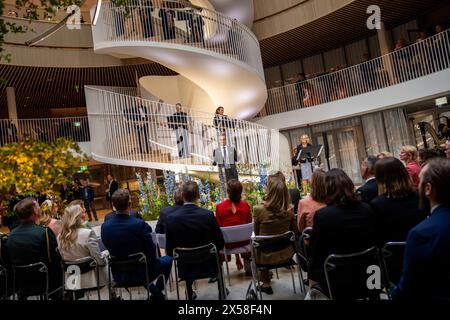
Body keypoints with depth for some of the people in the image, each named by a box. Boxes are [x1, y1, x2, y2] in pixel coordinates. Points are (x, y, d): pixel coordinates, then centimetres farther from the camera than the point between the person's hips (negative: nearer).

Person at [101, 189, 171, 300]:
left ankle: (154, 292, 35)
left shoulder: (104, 226, -12)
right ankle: (157, 294, 32)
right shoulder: (140, 224, -28)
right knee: (167, 260, 22)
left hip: (118, 276, 5)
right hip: (141, 274, -5)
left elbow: (110, 250, 4)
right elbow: (152, 252, -16)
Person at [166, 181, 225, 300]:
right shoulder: (208, 215, -19)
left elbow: (169, 251, -8)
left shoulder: (171, 218, -16)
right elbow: (220, 244, -9)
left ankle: (190, 293, 46)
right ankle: (221, 289, 47)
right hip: (208, 266, -1)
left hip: (185, 269, 1)